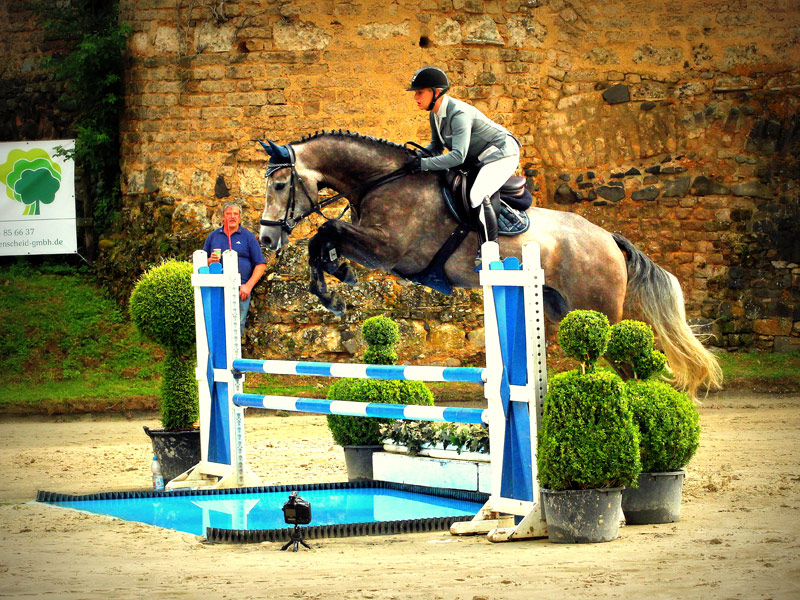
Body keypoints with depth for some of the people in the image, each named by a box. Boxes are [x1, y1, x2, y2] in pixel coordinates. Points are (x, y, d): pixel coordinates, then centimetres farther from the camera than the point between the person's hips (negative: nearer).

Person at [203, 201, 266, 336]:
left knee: (237, 327, -6)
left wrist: (248, 286, -8)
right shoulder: (213, 236, 15)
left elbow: (260, 265, 4)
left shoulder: (247, 236, 8)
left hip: (240, 290, -2)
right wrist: (210, 261, -5)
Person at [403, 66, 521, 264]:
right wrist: (422, 154, -12)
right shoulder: (435, 114, -1)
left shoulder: (459, 114, -30)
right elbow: (437, 145, 11)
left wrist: (423, 164, -39)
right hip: (478, 159, 10)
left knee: (477, 195, -28)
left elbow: (458, 156, -38)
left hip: (502, 154, -10)